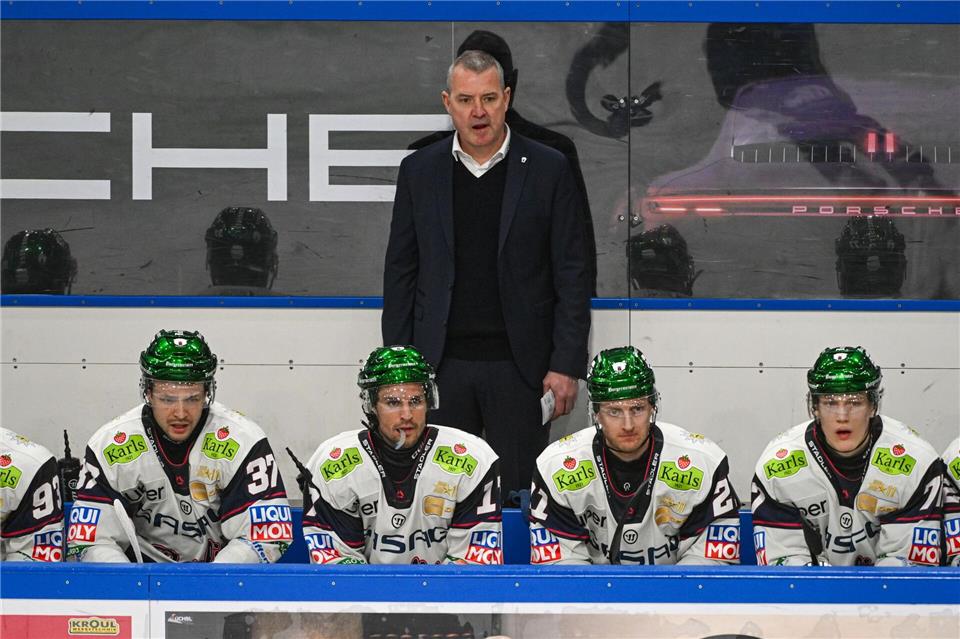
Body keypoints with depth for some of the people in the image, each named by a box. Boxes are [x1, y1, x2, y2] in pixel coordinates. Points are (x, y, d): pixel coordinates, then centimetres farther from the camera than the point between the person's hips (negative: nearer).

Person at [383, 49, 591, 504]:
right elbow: (400, 272, 10)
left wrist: (566, 365, -6)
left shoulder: (548, 170, 1)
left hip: (518, 365, -2)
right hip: (441, 365, 2)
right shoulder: (419, 171, 7)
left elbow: (571, 274, 1)